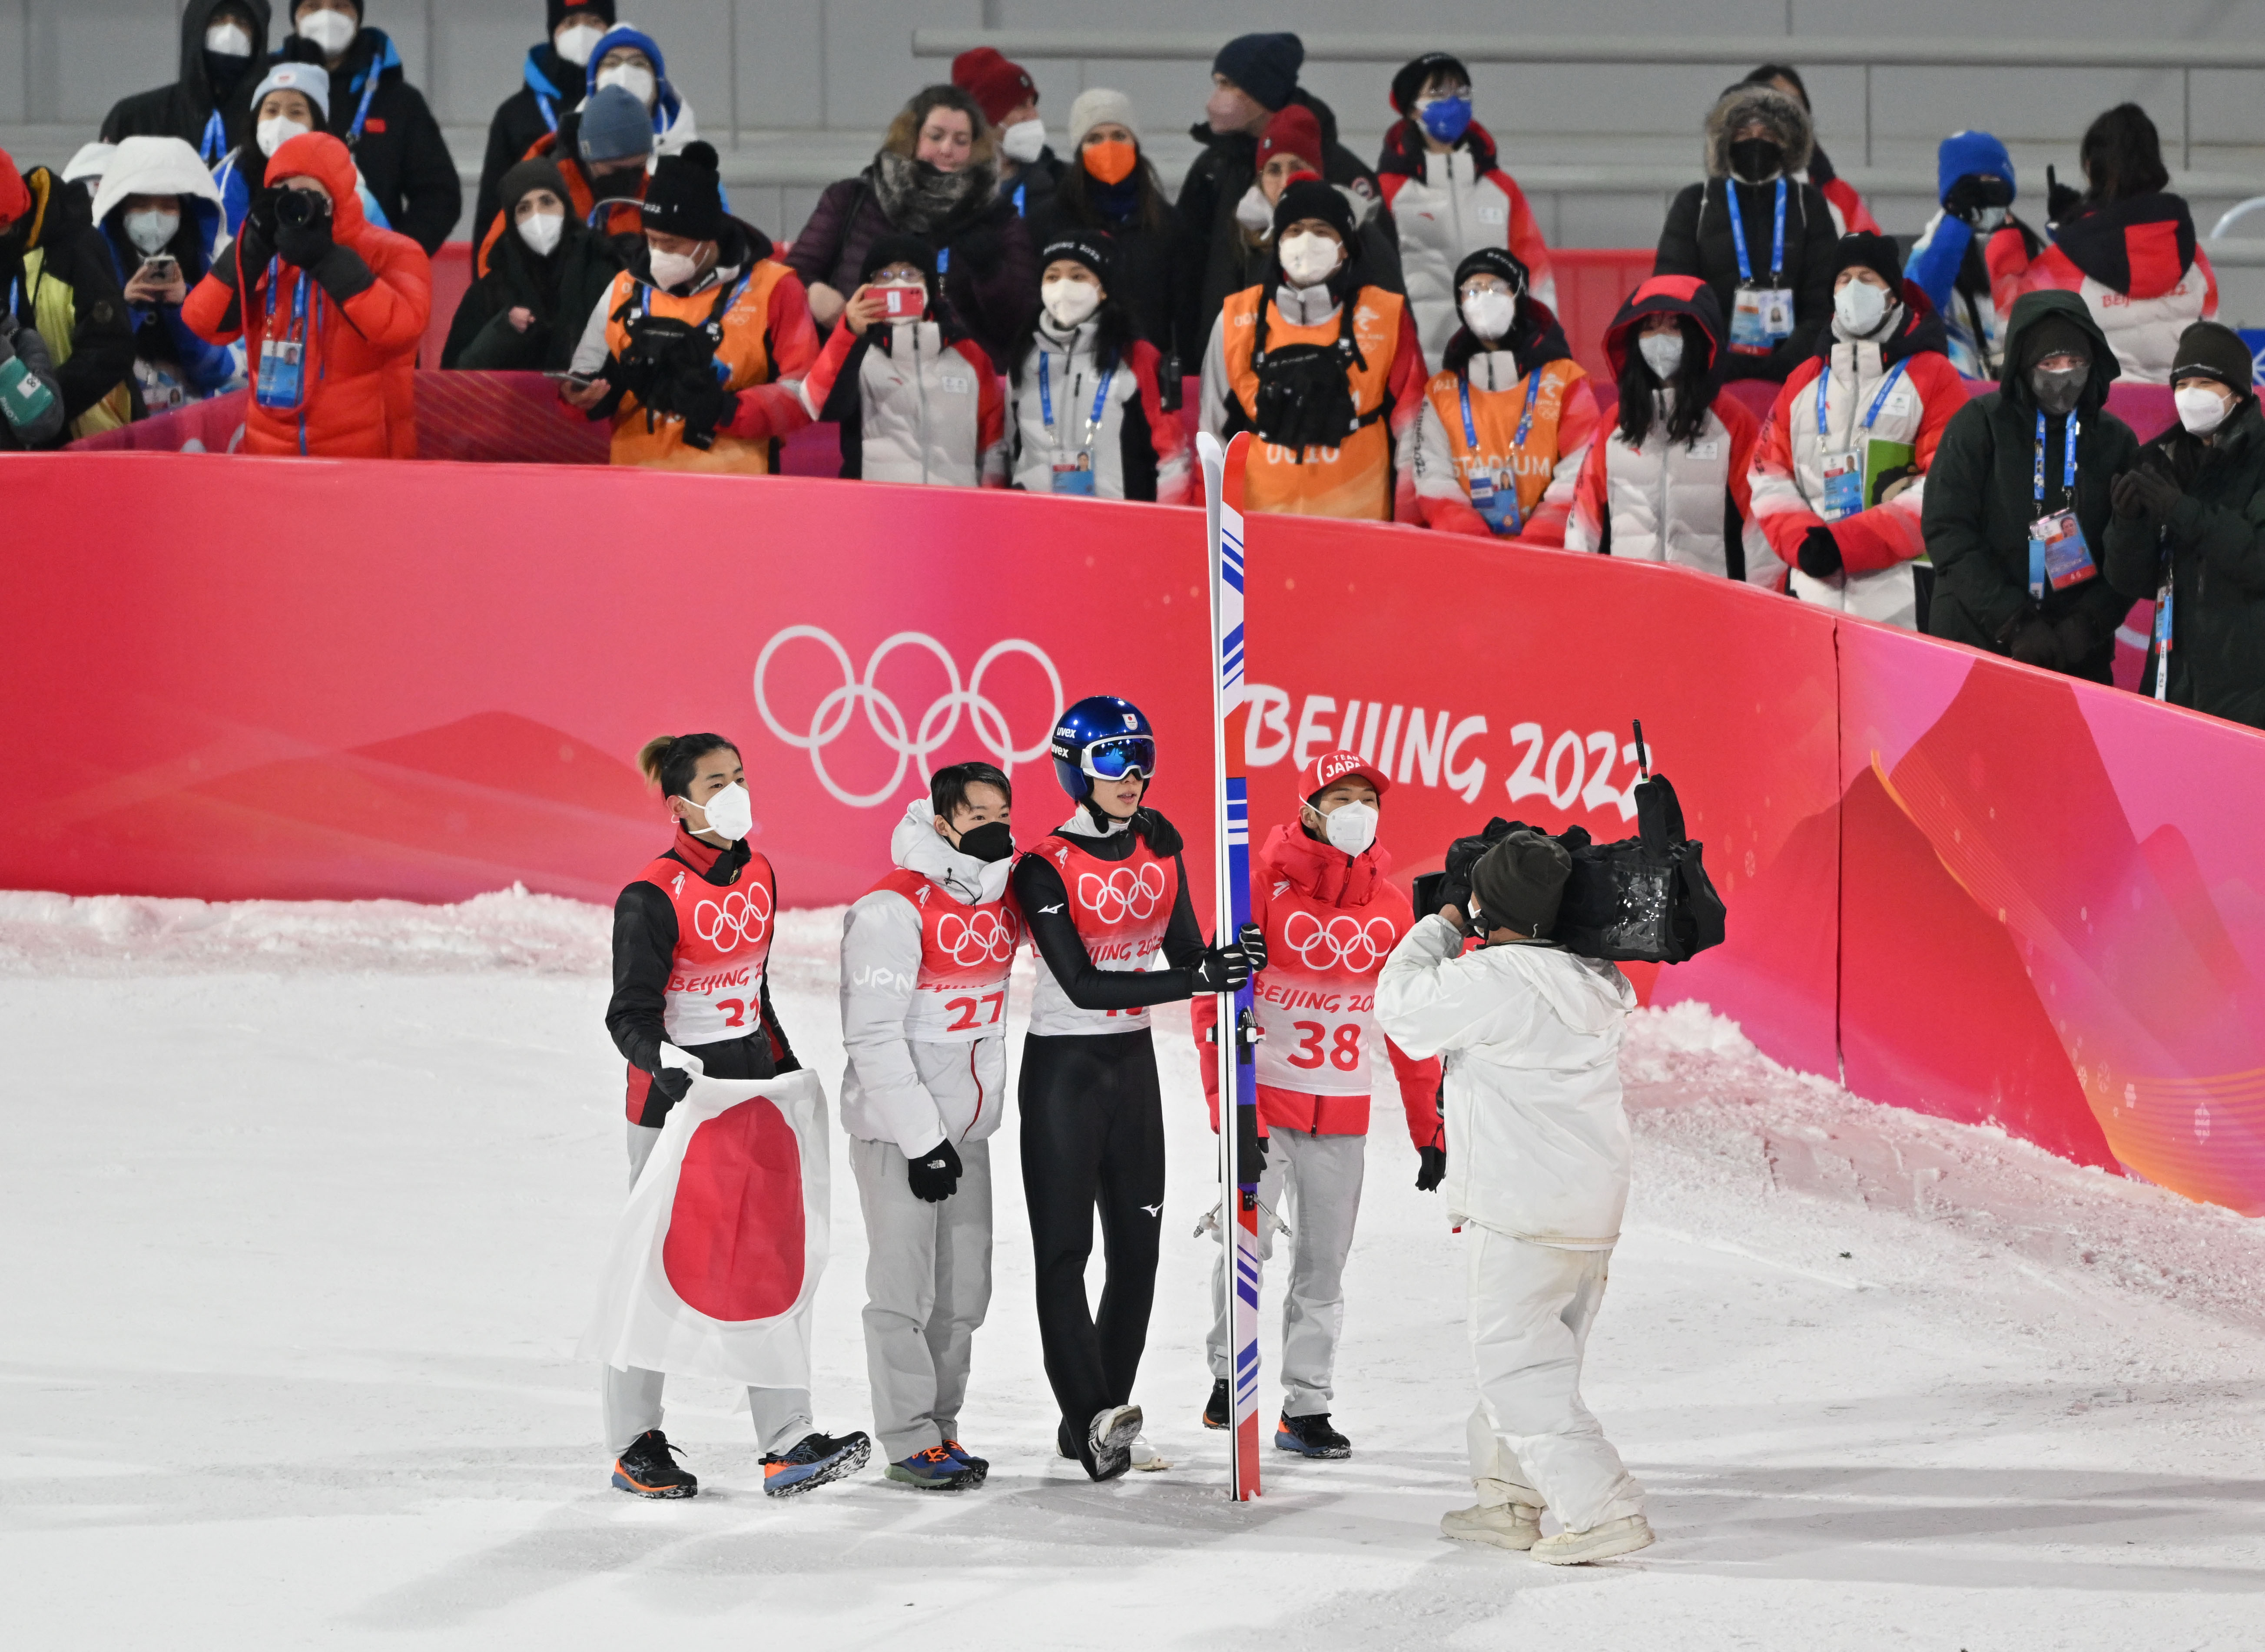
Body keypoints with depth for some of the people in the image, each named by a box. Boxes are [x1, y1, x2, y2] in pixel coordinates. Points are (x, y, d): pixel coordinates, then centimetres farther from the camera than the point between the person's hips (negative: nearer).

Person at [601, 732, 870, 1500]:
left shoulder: (759, 878, 8)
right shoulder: (653, 896, -14)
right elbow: (631, 1014, -16)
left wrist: (787, 1069, 21)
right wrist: (665, 1061, -34)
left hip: (750, 1085, 6)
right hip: (672, 1095, -6)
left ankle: (789, 1443, -3)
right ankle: (636, 1446, 14)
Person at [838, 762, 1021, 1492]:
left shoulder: (1003, 899, 5)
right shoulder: (893, 910, -18)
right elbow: (873, 1035, -19)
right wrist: (923, 1138, -19)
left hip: (967, 1128, 7)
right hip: (896, 1129, -7)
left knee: (964, 1290, 10)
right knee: (904, 1285, -4)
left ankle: (942, 1425, 21)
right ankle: (909, 1440, 3)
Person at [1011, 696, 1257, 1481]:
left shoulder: (1159, 847, 4)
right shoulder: (1047, 869, -15)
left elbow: (1185, 953, 6)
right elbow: (1083, 984, -22)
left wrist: (1226, 967, -17)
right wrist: (1196, 980, -28)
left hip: (1133, 1062, 7)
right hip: (1063, 1066, -7)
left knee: (1138, 1245, 7)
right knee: (1064, 1247, -7)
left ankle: (1098, 1423, 13)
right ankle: (1091, 1419, -12)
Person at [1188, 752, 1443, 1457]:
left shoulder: (1390, 903, 6)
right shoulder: (1265, 882, -8)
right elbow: (1214, 995, -9)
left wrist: (1429, 1128, 11)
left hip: (1342, 1111, 4)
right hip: (1265, 1100, -4)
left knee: (1324, 1261, 7)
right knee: (1248, 1243, -10)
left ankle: (1306, 1407, 15)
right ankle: (1231, 1376, 9)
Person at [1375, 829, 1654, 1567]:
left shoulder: (1494, 980, -20)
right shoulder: (1595, 982, 6)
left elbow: (1401, 1001, -6)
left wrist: (1441, 925, 7)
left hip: (1524, 1214, -9)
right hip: (1594, 1202, 9)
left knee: (1519, 1369, -6)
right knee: (1529, 1352, 21)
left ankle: (1606, 1512, -14)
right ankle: (1510, 1502, 29)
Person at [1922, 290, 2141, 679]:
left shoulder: (2116, 440, 5)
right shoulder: (1980, 425, -2)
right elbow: (1947, 531, -8)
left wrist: (2088, 625, -11)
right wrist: (2014, 623, -14)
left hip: (2078, 657, 2)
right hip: (1975, 642, -2)